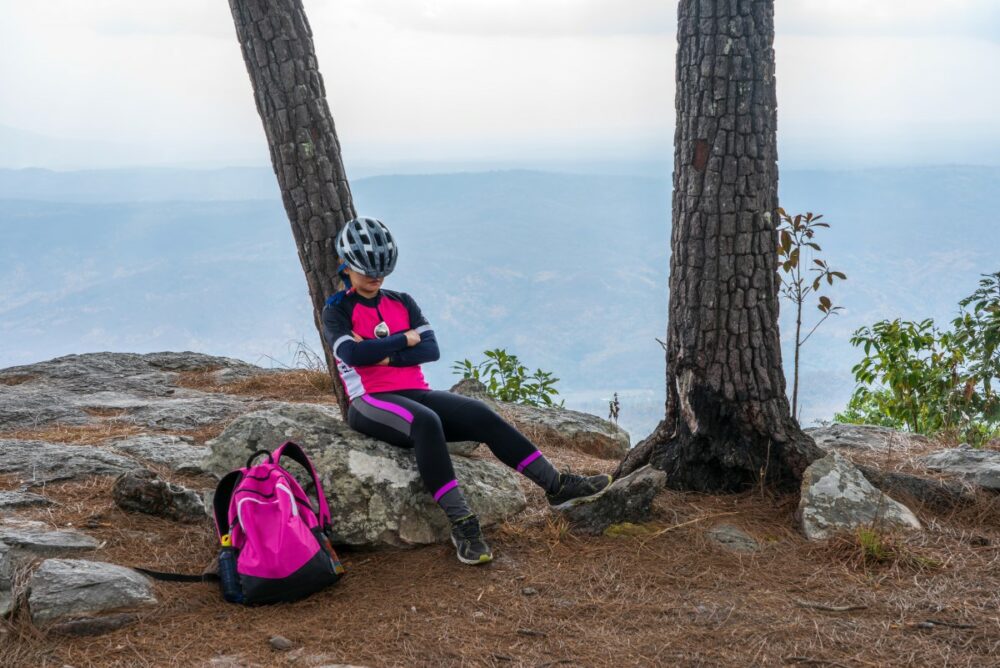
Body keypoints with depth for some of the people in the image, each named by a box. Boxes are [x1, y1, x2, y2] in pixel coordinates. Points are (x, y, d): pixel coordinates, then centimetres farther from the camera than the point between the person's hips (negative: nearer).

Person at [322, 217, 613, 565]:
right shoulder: (337, 311, 3)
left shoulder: (402, 303, 17)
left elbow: (431, 349, 2)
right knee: (426, 421, -38)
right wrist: (405, 339, -7)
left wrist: (382, 354, -10)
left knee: (480, 415, -19)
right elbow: (353, 355, -17)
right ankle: (462, 524, -40)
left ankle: (556, 486, -16)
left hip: (416, 392, 5)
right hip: (371, 402, -5)